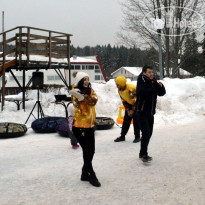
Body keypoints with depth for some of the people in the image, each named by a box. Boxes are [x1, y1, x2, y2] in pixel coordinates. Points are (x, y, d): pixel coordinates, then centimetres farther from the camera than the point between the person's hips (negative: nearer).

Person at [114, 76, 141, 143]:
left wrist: (133, 110, -17)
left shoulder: (131, 89, -31)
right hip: (130, 104, 7)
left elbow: (136, 100, -24)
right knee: (126, 120, 3)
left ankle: (137, 137, -1)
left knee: (136, 120, -11)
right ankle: (122, 136, 9)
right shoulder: (120, 90, -7)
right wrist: (127, 110, -3)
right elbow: (123, 100, 3)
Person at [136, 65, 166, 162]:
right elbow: (144, 92, -31)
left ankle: (143, 153, 23)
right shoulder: (141, 82, -13)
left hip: (150, 112, 7)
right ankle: (143, 154, -5)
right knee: (146, 132, -13)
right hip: (142, 112, -7)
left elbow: (162, 93, 6)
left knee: (149, 133, 11)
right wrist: (156, 87, -28)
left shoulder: (153, 82, 8)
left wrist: (160, 86, -14)